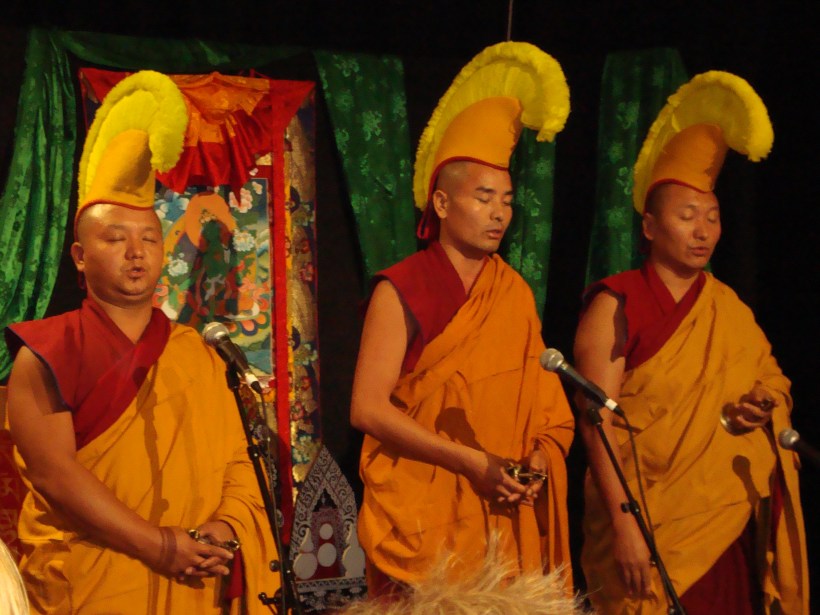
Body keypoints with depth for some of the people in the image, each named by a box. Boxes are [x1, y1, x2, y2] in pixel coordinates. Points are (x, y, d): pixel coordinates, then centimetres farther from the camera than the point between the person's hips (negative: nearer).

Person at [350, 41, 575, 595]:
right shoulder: (400, 291, -6)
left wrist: (538, 460, -11)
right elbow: (367, 407, -13)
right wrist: (472, 462, -18)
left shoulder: (516, 293, 8)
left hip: (508, 522, 4)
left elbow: (544, 404, 10)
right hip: (423, 518, -4)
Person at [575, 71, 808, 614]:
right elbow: (599, 422, -11)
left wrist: (765, 406, -2)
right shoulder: (616, 306, -5)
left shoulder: (730, 309, 11)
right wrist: (623, 526, -19)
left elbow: (773, 382, 23)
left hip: (737, 524, 5)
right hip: (655, 533, -5)